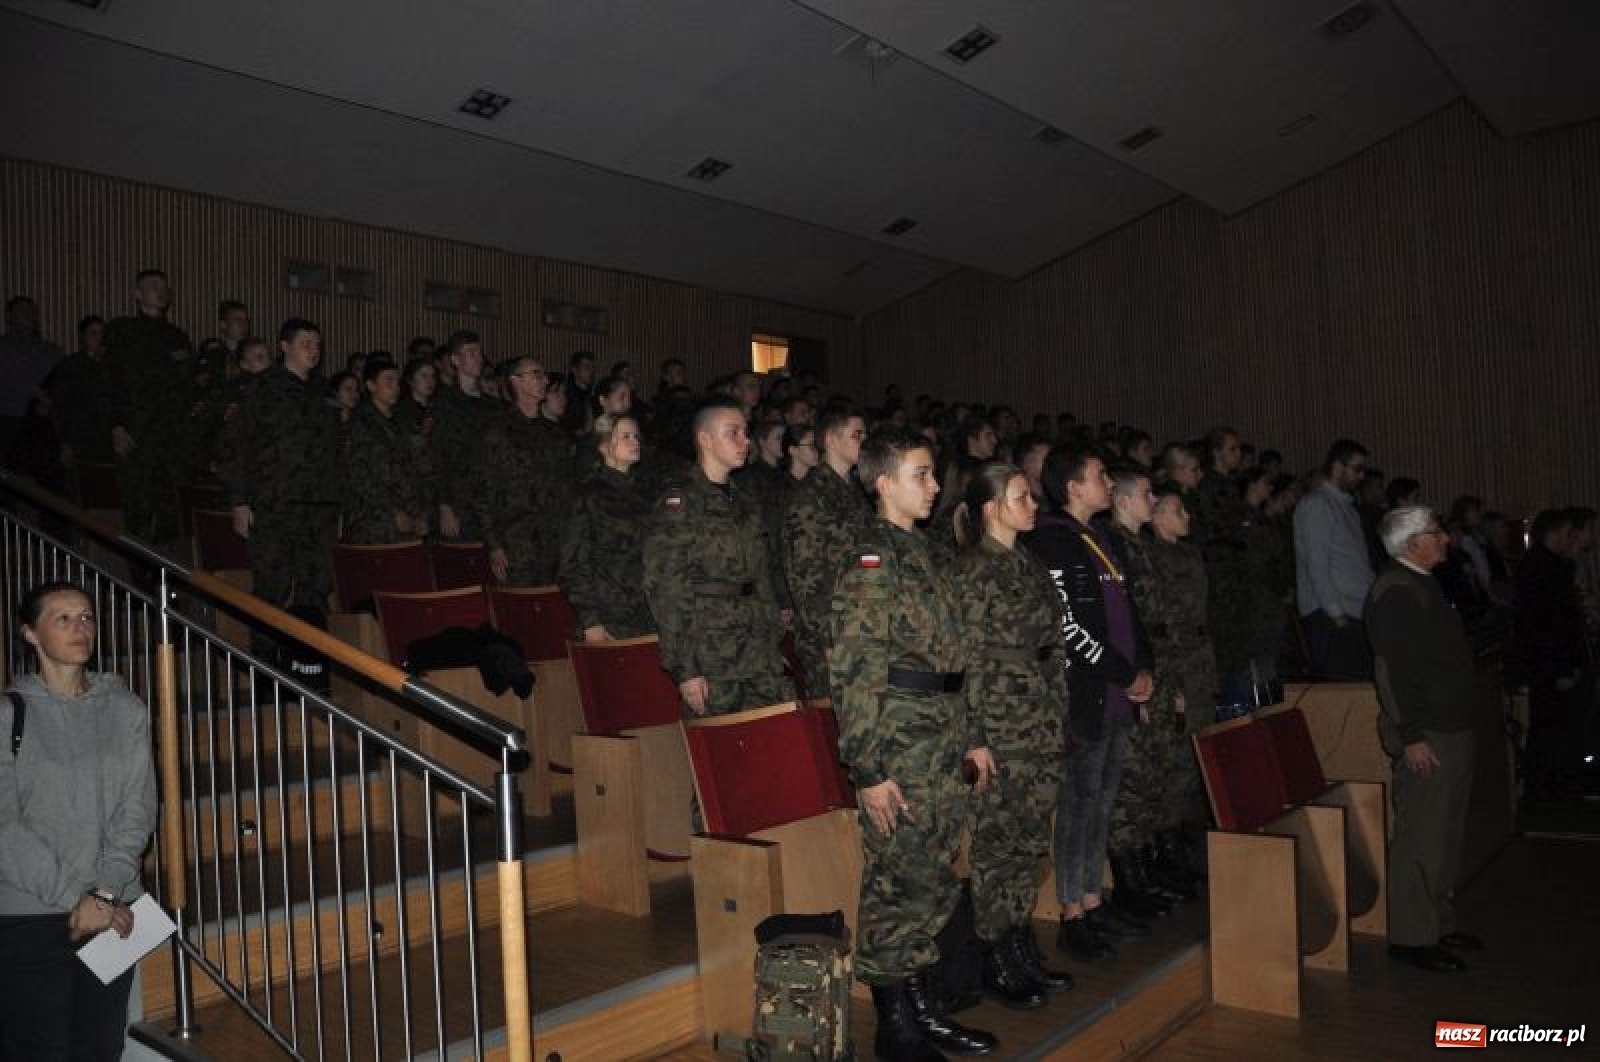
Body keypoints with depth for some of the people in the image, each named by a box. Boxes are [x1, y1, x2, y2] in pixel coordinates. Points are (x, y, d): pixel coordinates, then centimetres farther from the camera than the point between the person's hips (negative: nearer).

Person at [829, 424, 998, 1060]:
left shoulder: (926, 556, 16)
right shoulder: (870, 561, -11)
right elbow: (853, 673, -17)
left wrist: (970, 739, 18)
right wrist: (868, 770, -19)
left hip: (946, 754, 9)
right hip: (899, 756, -9)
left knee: (935, 886, 16)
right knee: (897, 887, 1)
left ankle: (924, 1009, 30)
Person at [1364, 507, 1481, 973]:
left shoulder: (1421, 586, 17)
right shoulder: (1395, 592, -16)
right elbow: (1395, 670, -22)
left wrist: (1458, 729, 21)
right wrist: (1411, 737, -24)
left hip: (1450, 729, 11)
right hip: (1424, 738, -11)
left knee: (1444, 835, 17)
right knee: (1420, 839, -4)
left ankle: (1438, 923, 29)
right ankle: (1411, 937, 5)